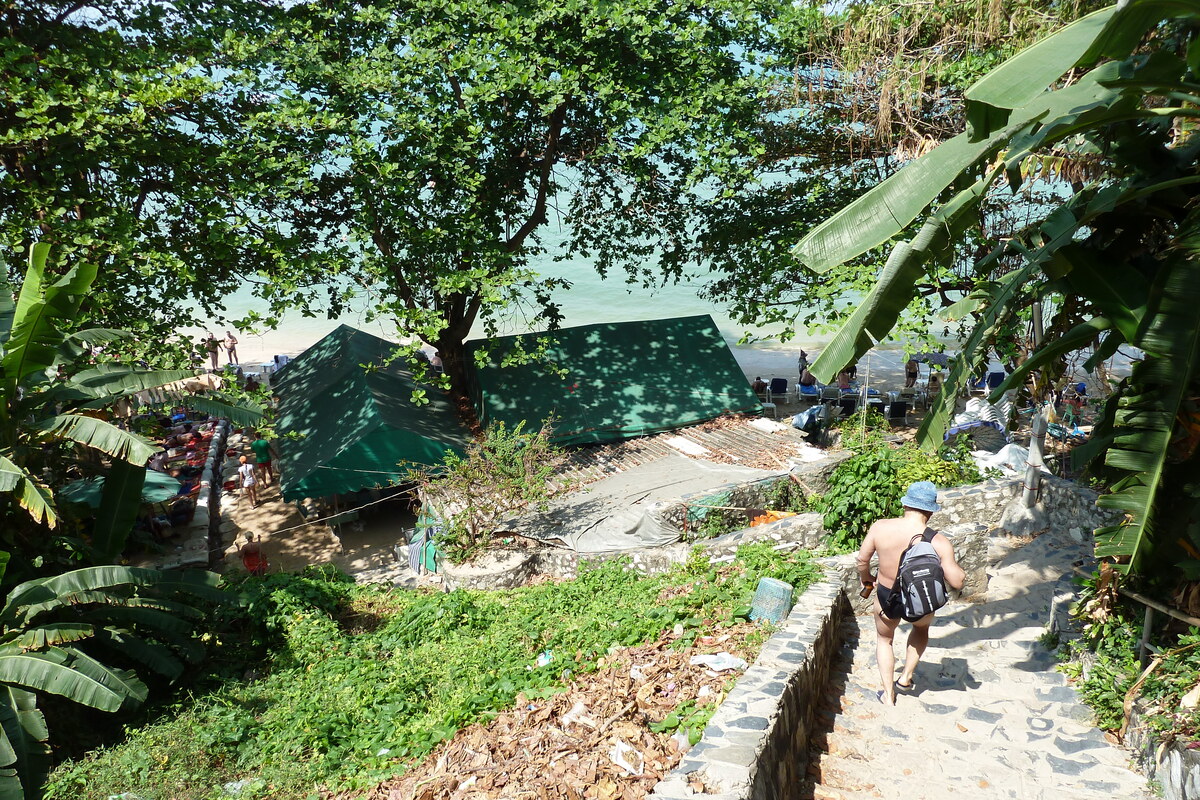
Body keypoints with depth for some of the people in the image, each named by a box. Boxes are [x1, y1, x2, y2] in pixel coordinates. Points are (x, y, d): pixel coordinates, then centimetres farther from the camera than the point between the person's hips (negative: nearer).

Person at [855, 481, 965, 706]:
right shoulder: (939, 542, -23)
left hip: (887, 598, 1)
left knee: (884, 639, 30)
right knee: (922, 628, 37)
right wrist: (958, 569, 0)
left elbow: (861, 560, -8)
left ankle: (888, 695, 34)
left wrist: (866, 578, 13)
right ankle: (906, 677, 36)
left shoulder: (880, 527, -18)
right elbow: (957, 582, -22)